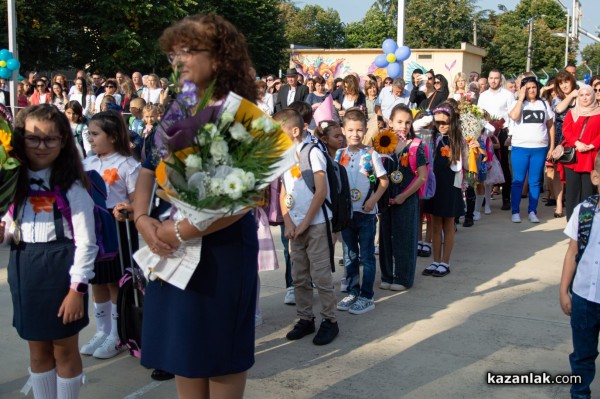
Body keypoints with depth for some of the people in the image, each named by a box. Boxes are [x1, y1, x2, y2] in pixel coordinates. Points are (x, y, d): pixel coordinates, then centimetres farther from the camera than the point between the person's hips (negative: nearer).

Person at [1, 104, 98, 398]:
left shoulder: (71, 187, -11)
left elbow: (85, 242, -12)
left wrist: (77, 288, -16)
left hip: (61, 271, -5)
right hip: (24, 272, 5)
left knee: (64, 349, 8)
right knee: (37, 349, 17)